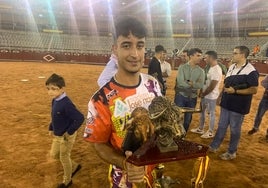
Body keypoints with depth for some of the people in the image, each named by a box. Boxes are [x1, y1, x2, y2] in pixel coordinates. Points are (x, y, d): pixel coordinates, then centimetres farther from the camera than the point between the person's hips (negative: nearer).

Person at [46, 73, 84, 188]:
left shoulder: (66, 103, -30)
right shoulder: (54, 100, -1)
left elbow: (80, 118, -33)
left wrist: (69, 132, -25)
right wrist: (51, 128, 9)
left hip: (67, 136, -9)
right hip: (57, 135, 9)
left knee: (64, 158, 10)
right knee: (54, 154, 22)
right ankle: (74, 166, 41)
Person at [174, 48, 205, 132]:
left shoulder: (201, 71, 2)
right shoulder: (182, 67, -6)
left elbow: (201, 85, -11)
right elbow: (180, 82, -19)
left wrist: (190, 83, -22)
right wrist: (194, 85, -15)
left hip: (192, 98, 3)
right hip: (181, 96, -3)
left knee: (188, 119, 14)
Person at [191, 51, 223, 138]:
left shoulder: (216, 70, -23)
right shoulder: (210, 68, 8)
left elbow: (212, 86, -24)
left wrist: (203, 94, -13)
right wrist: (201, 92, 7)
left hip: (211, 96, -9)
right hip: (205, 95, 10)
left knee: (211, 114, 6)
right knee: (202, 111, 19)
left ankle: (210, 132, 21)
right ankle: (200, 129, 34)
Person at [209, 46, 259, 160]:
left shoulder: (251, 71, -17)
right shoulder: (232, 67, 6)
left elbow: (254, 90, -18)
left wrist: (235, 91, -22)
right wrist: (220, 96, 12)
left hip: (238, 106, -7)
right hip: (226, 103, 7)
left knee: (235, 129, 8)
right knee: (221, 126, 16)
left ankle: (231, 152, 24)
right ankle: (214, 146, 29)